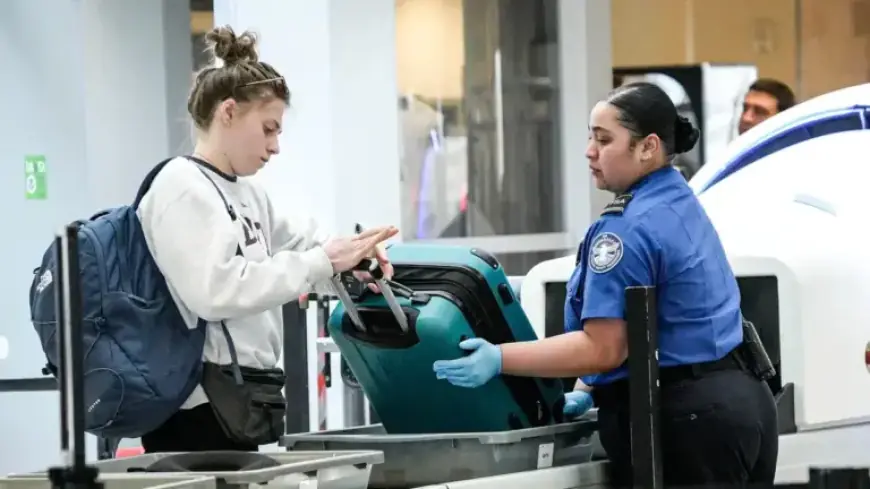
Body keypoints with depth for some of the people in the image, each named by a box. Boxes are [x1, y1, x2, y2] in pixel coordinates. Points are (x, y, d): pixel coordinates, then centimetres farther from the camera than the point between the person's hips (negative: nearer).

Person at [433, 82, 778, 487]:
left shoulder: (630, 229, -17)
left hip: (685, 421, -10)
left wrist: (500, 359, -23)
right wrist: (594, 391, 18)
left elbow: (604, 347, -21)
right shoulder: (683, 204, 15)